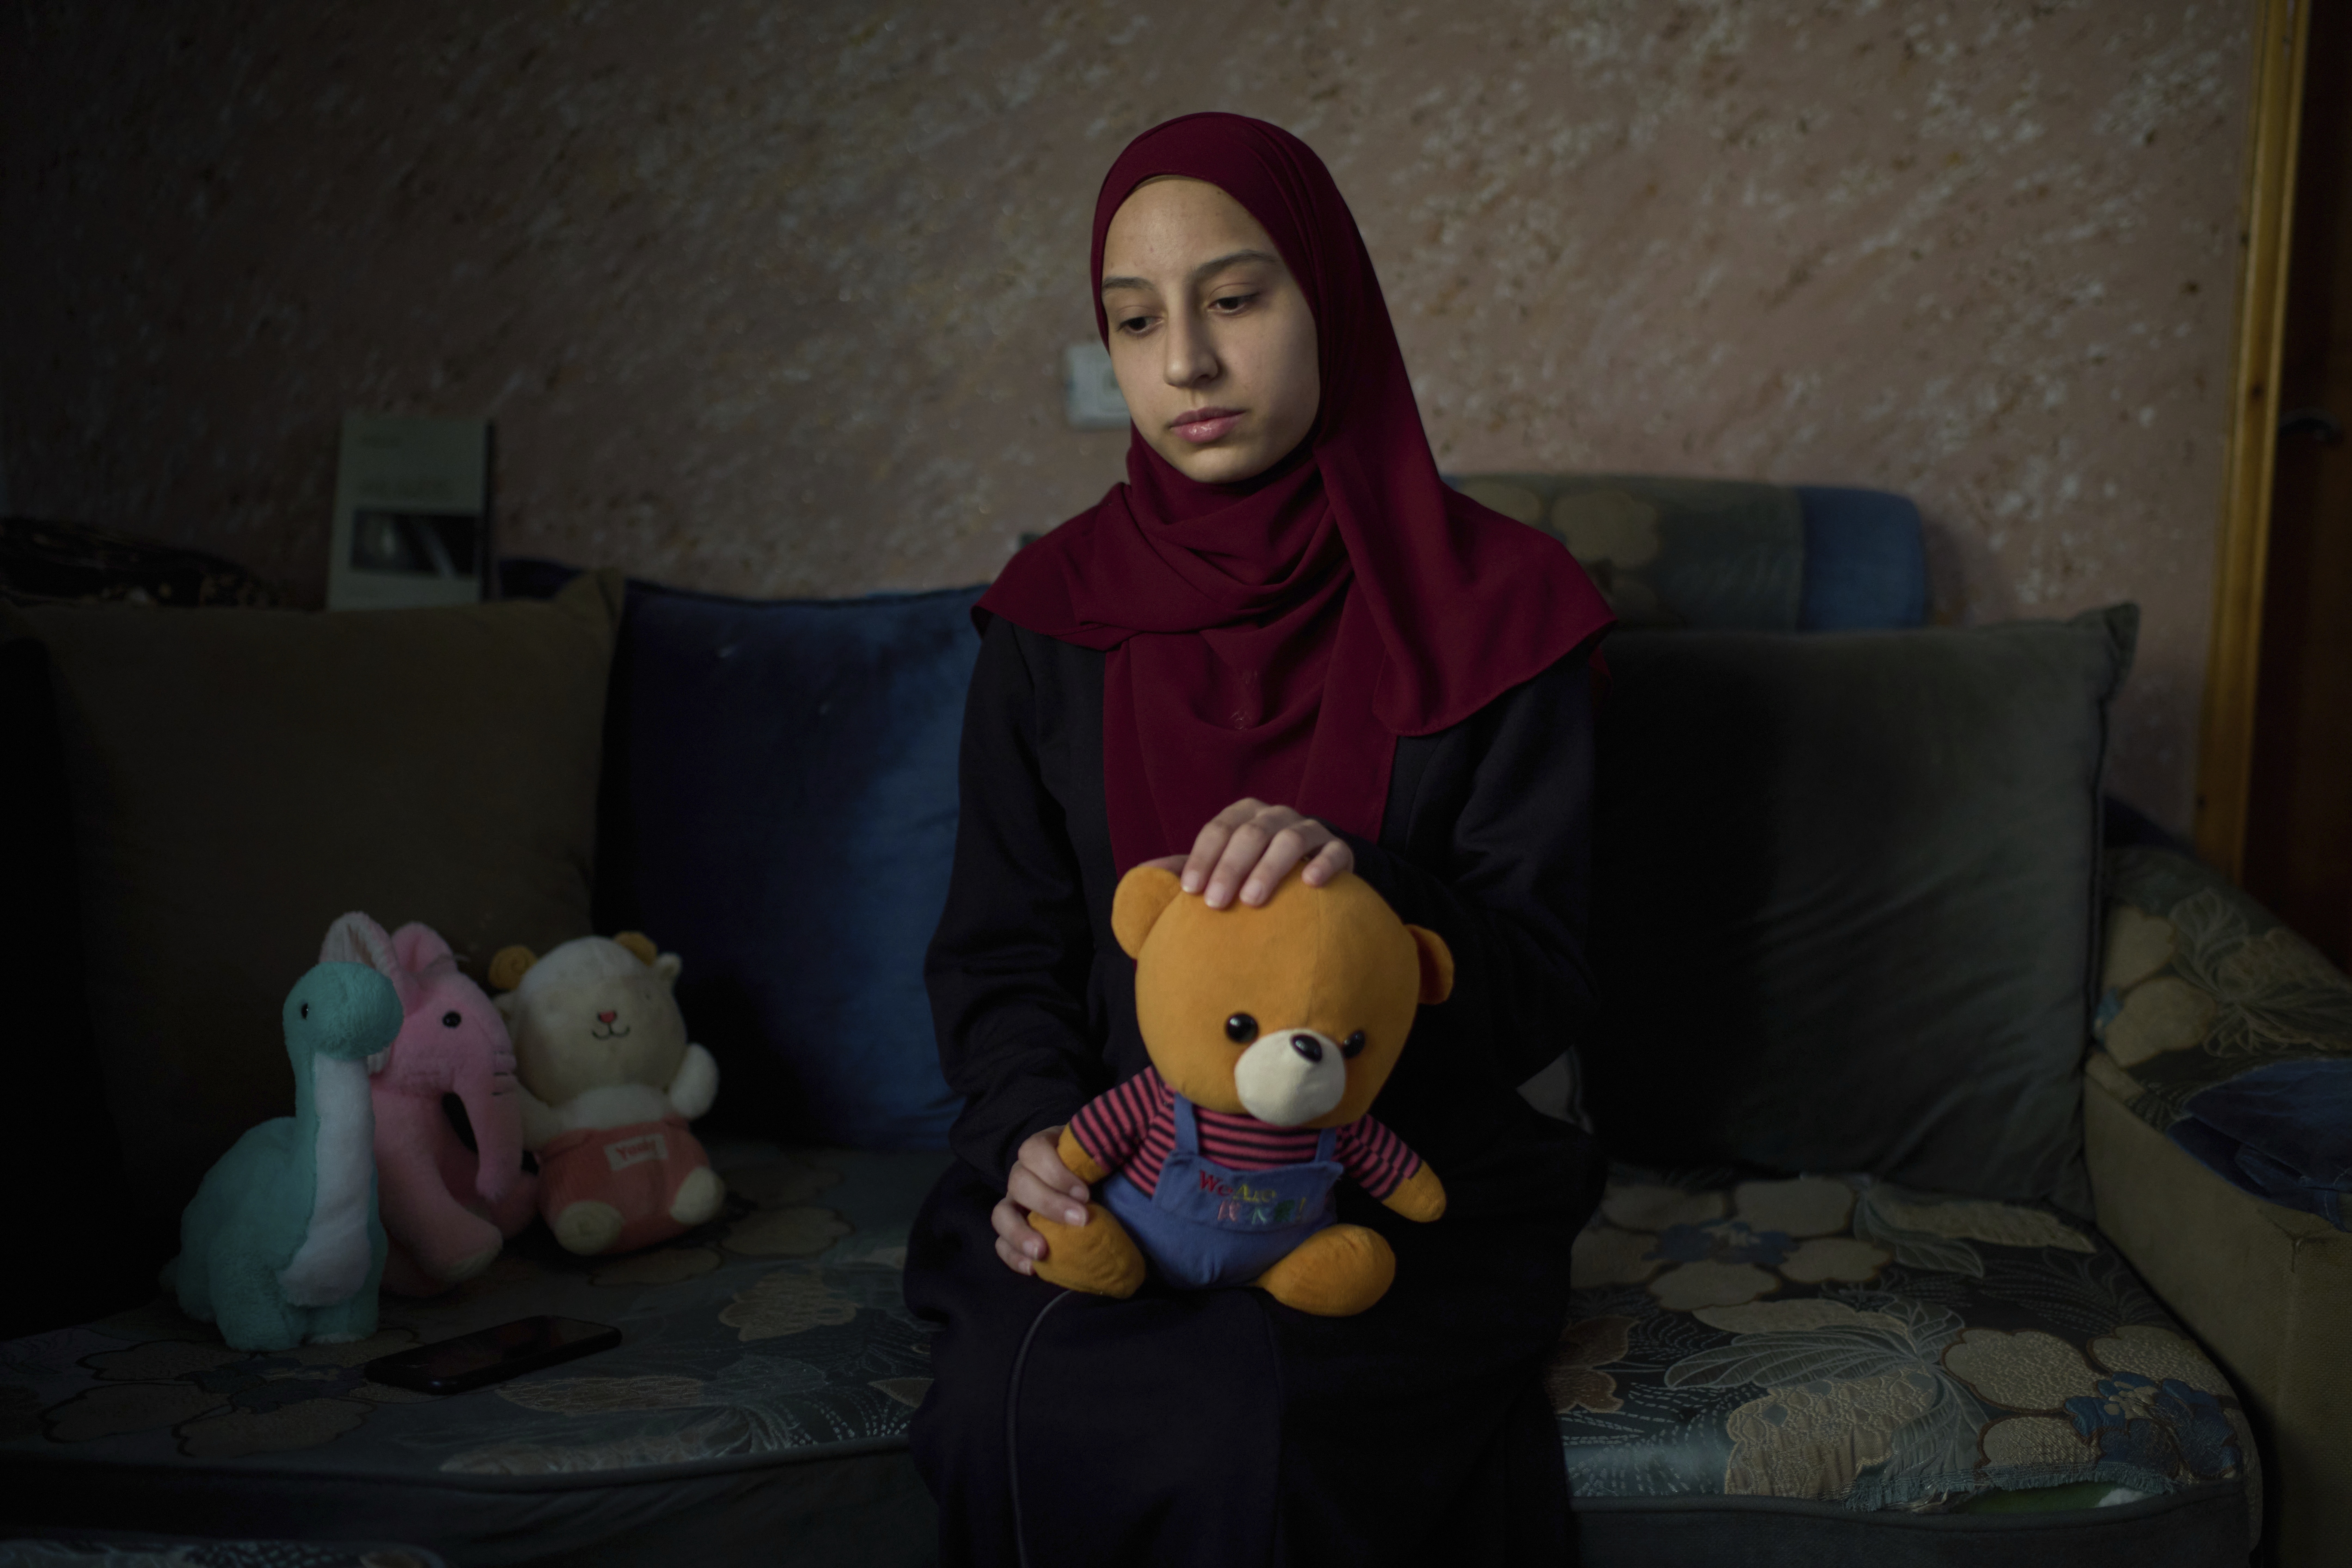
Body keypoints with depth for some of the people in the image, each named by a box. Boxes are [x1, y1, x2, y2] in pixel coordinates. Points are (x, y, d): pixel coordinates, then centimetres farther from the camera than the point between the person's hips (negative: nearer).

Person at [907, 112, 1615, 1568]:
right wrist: (1034, 1134, -16)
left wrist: (1365, 883, -28)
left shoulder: (1494, 609, -5)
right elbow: (1001, 952, 6)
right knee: (1012, 1414, -27)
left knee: (1246, 1434, -30)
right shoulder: (1053, 612, 3)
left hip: (1405, 1186, -2)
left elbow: (1540, 991, -7)